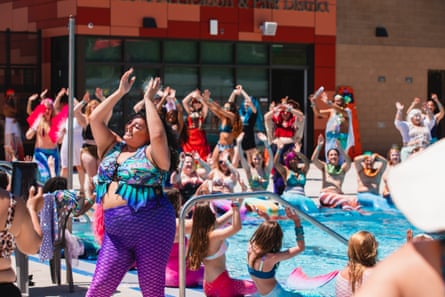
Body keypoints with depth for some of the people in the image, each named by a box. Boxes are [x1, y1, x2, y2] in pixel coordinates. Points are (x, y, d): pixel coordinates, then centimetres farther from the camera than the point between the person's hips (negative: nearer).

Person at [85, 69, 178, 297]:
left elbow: (159, 134, -21)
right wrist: (121, 92, 7)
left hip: (151, 227, -5)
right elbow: (95, 119, 10)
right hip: (116, 232, 5)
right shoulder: (112, 147, 15)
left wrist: (148, 99, -9)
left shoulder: (152, 154, -1)